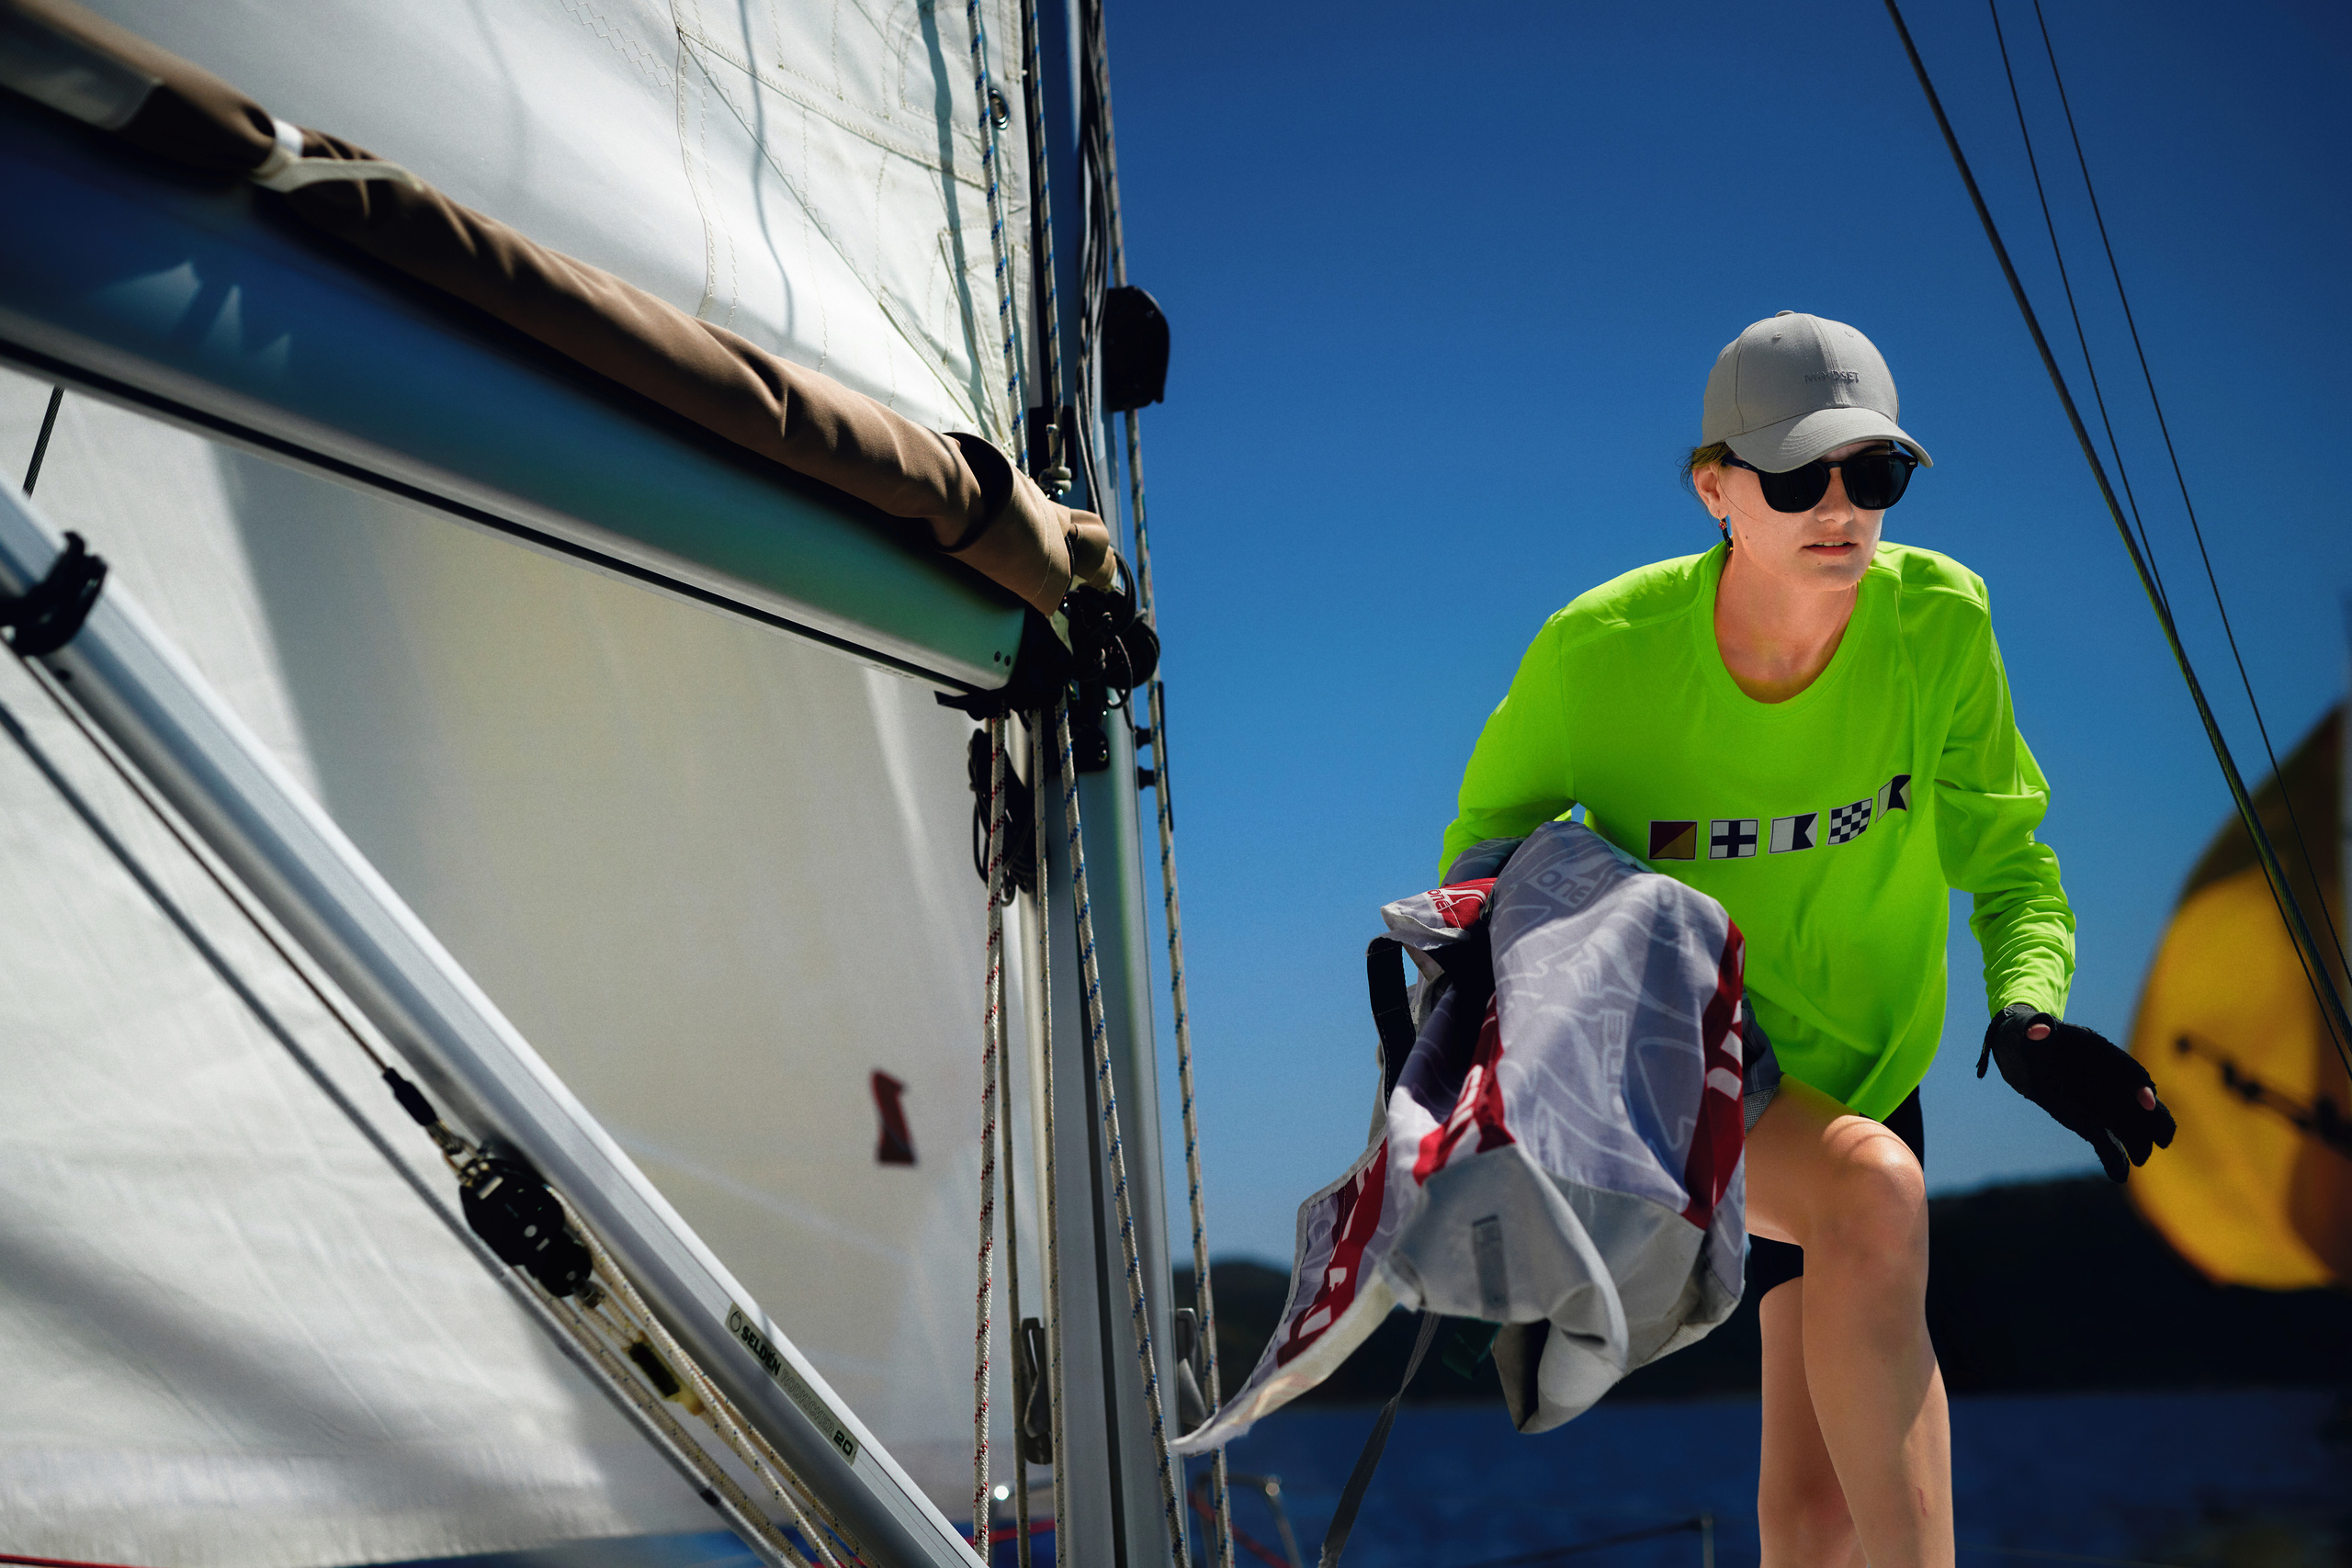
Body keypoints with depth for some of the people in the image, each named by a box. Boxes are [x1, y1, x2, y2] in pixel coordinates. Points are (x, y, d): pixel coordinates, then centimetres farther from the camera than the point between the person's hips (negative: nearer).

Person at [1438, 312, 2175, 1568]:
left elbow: (2004, 852, -3)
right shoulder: (1600, 652, -21)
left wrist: (2028, 1010, -21)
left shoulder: (1939, 617, -14)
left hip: (1862, 1070, 3)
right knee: (1874, 1188, -35)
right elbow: (1490, 845, -5)